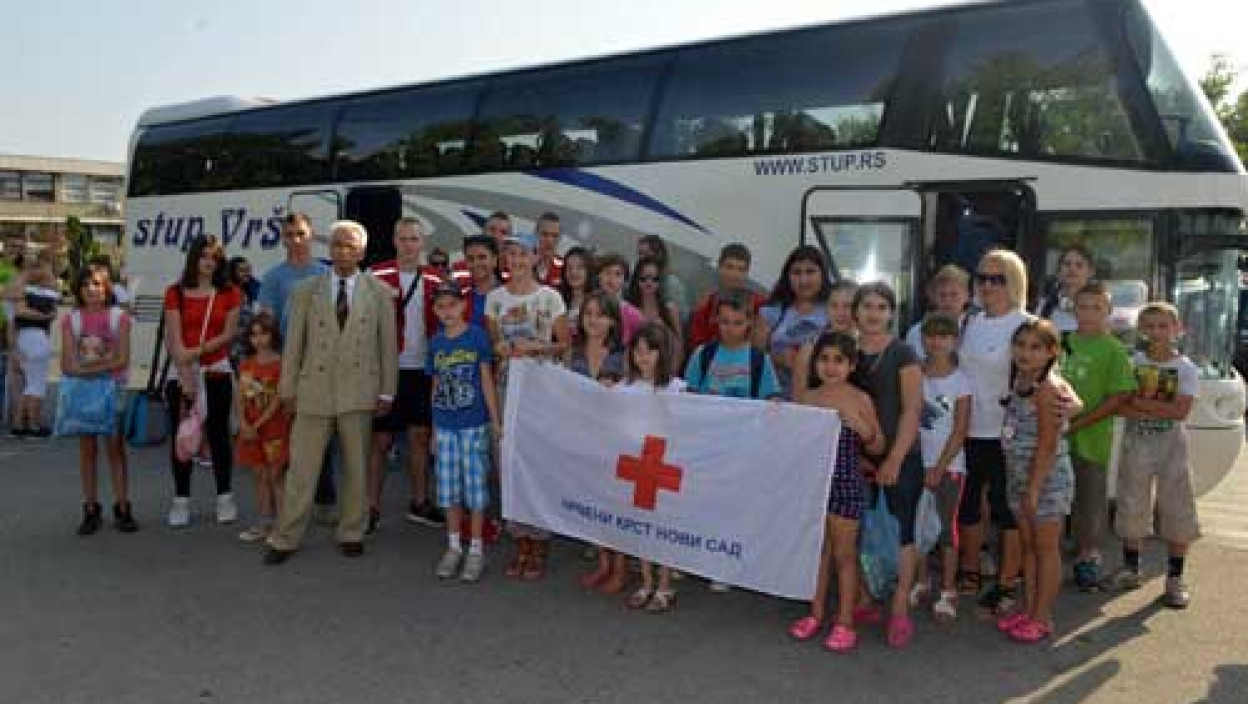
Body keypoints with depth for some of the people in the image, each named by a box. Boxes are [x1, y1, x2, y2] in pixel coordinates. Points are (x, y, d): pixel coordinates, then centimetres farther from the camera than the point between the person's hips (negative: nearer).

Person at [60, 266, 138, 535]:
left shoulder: (119, 317, -1)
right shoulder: (70, 320, 3)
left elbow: (122, 360, -9)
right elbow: (67, 366, -4)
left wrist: (86, 366, -14)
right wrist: (104, 362, -16)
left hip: (112, 389, -2)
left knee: (116, 448, 2)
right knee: (87, 449, 6)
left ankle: (122, 508, 7)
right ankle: (91, 510, 13)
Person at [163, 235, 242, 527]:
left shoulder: (229, 293, 4)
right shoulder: (176, 293, 2)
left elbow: (229, 334, -3)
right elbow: (174, 339, -5)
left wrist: (198, 350, -16)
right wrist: (186, 378, -13)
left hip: (217, 371, 0)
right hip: (181, 373, 0)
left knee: (218, 434, 4)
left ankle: (225, 498, 12)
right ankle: (181, 500, 12)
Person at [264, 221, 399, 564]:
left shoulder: (379, 292, 4)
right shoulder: (306, 291, 7)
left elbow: (388, 344, 4)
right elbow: (294, 343, 7)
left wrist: (387, 392, 0)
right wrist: (287, 389, 3)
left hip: (359, 391, 0)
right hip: (314, 390, 0)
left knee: (356, 468, 8)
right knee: (301, 469, 3)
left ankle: (351, 534, 22)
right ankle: (285, 539, 14)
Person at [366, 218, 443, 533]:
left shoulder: (433, 282, 8)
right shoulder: (377, 276, -4)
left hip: (423, 370, 4)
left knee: (421, 436, 11)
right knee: (380, 439, 2)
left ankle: (419, 503, 23)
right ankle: (372, 507, 13)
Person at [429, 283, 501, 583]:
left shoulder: (477, 336, -5)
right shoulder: (436, 342, 6)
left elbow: (486, 380, -3)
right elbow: (436, 386, 11)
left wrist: (496, 420, -5)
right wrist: (434, 428, 13)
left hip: (474, 423, -4)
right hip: (445, 425, 4)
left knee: (475, 485, 1)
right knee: (448, 487, 9)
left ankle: (476, 549, 12)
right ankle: (454, 546, 23)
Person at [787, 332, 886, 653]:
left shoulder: (859, 399, -5)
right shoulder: (805, 398, 3)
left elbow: (877, 447, 0)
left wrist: (859, 425, -18)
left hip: (845, 483, -3)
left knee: (843, 554, 5)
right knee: (818, 551, 14)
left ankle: (844, 622, 16)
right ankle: (816, 613, 27)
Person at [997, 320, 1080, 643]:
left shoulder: (1047, 388, -17)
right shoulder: (1020, 382, 6)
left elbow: (1047, 445, -19)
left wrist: (1034, 488, -19)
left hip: (1048, 477, -8)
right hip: (1019, 476, 8)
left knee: (1046, 547, 4)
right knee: (1028, 546, 15)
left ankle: (1042, 617, 14)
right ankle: (1027, 609, 26)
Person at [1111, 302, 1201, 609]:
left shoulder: (1186, 368, -2)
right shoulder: (1132, 363, 1)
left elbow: (1181, 411, -15)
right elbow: (1120, 407, -8)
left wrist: (1138, 402, -17)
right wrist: (1161, 409, -18)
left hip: (1171, 444, -1)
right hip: (1136, 443, 1)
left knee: (1177, 513, 0)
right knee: (1132, 508, 9)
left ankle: (1175, 578, 12)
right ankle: (1131, 569, 24)